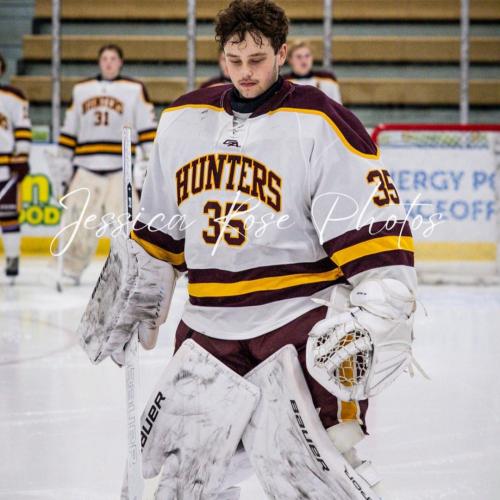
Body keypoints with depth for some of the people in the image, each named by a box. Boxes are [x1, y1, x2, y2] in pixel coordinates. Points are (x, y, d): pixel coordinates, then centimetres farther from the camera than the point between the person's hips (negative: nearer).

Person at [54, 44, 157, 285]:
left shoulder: (135, 90, 5)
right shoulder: (81, 89, 15)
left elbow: (148, 127, 1)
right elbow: (69, 129, 19)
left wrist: (150, 158, -6)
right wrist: (63, 160, 16)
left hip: (121, 169, -3)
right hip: (86, 167, 3)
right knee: (78, 219, -2)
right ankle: (71, 270, 8)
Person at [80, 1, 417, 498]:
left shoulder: (320, 124, -10)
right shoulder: (182, 119, 9)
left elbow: (377, 230, -14)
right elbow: (156, 230, 21)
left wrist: (376, 318, -21)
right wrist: (132, 294, 23)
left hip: (299, 321, -6)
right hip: (208, 326, 6)